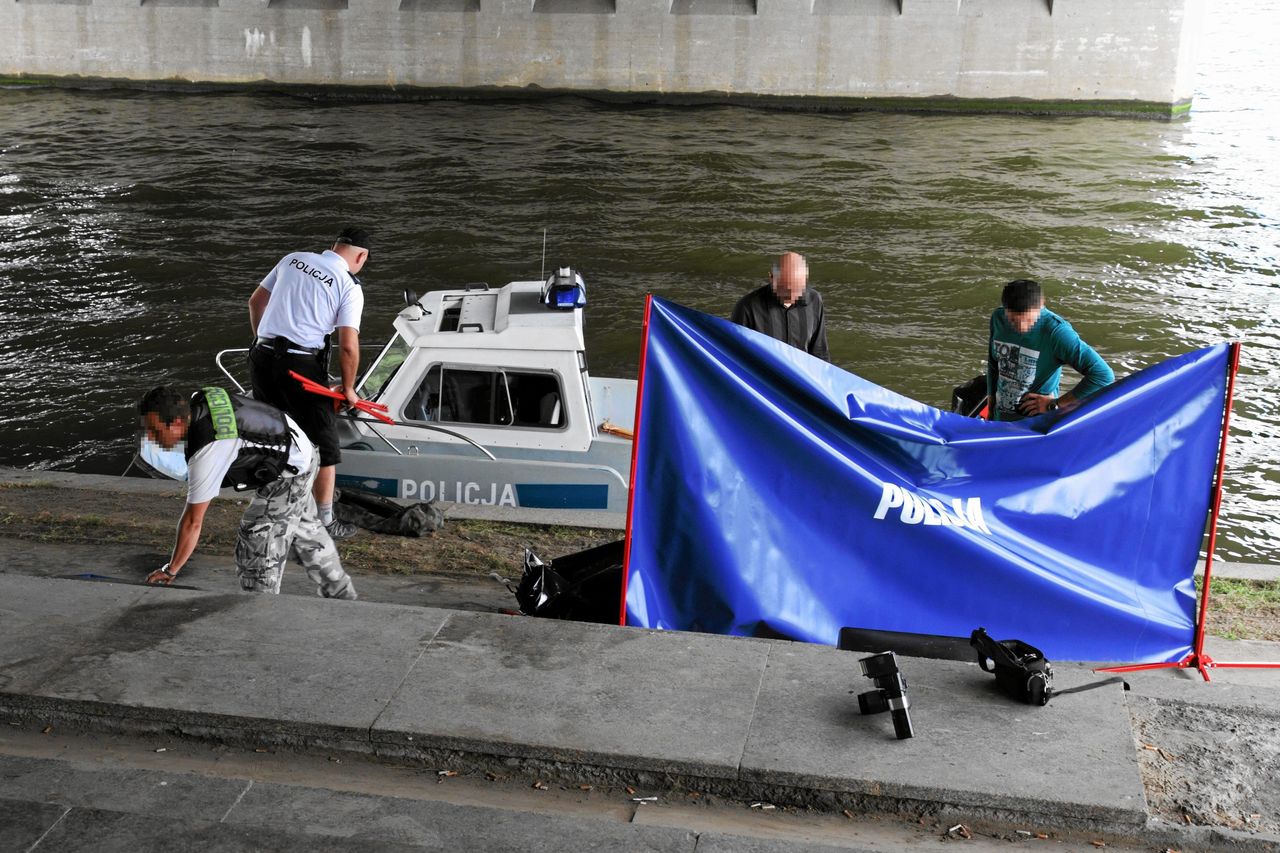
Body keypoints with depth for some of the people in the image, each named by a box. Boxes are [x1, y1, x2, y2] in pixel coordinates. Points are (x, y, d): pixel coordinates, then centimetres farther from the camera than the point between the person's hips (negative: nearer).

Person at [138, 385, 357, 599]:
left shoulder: (206, 453, -34)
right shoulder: (197, 401, -10)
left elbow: (193, 522, -27)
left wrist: (170, 570, -17)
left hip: (290, 473, -10)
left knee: (257, 546, -9)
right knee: (303, 528, 26)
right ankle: (342, 595, 42)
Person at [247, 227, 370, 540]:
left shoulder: (293, 259, 11)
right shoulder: (349, 287, -5)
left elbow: (256, 301, 20)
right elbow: (348, 346, -12)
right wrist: (348, 388, 3)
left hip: (262, 357, 6)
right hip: (301, 365, -6)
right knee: (324, 446, 9)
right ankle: (325, 522, 16)